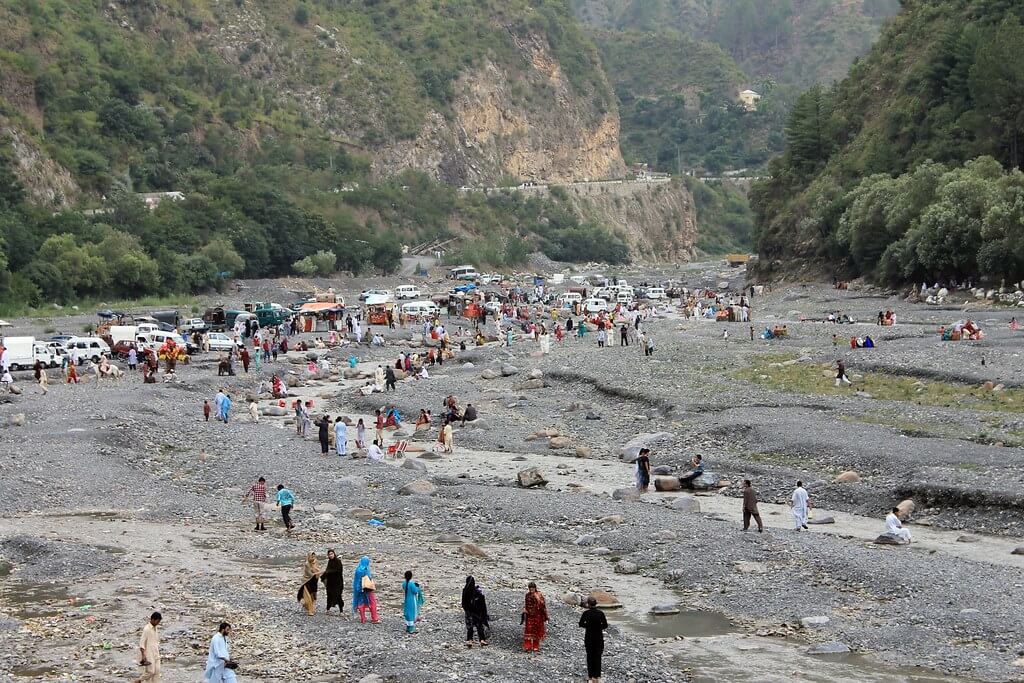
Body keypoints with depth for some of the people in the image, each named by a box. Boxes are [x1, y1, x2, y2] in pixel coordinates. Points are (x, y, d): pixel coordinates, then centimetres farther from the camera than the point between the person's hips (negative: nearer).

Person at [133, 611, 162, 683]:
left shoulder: (154, 628, 10)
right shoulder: (146, 629, -16)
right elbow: (142, 642, -17)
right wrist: (143, 655, -21)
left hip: (155, 654, 8)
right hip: (148, 654, -8)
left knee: (157, 671, 2)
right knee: (150, 671, -7)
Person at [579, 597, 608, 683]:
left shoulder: (586, 613, -11)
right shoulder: (600, 613, -8)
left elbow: (581, 624, -4)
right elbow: (605, 625, -6)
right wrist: (598, 627, 8)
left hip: (589, 637, -1)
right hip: (599, 637, 1)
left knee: (590, 656, 10)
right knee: (598, 656, 9)